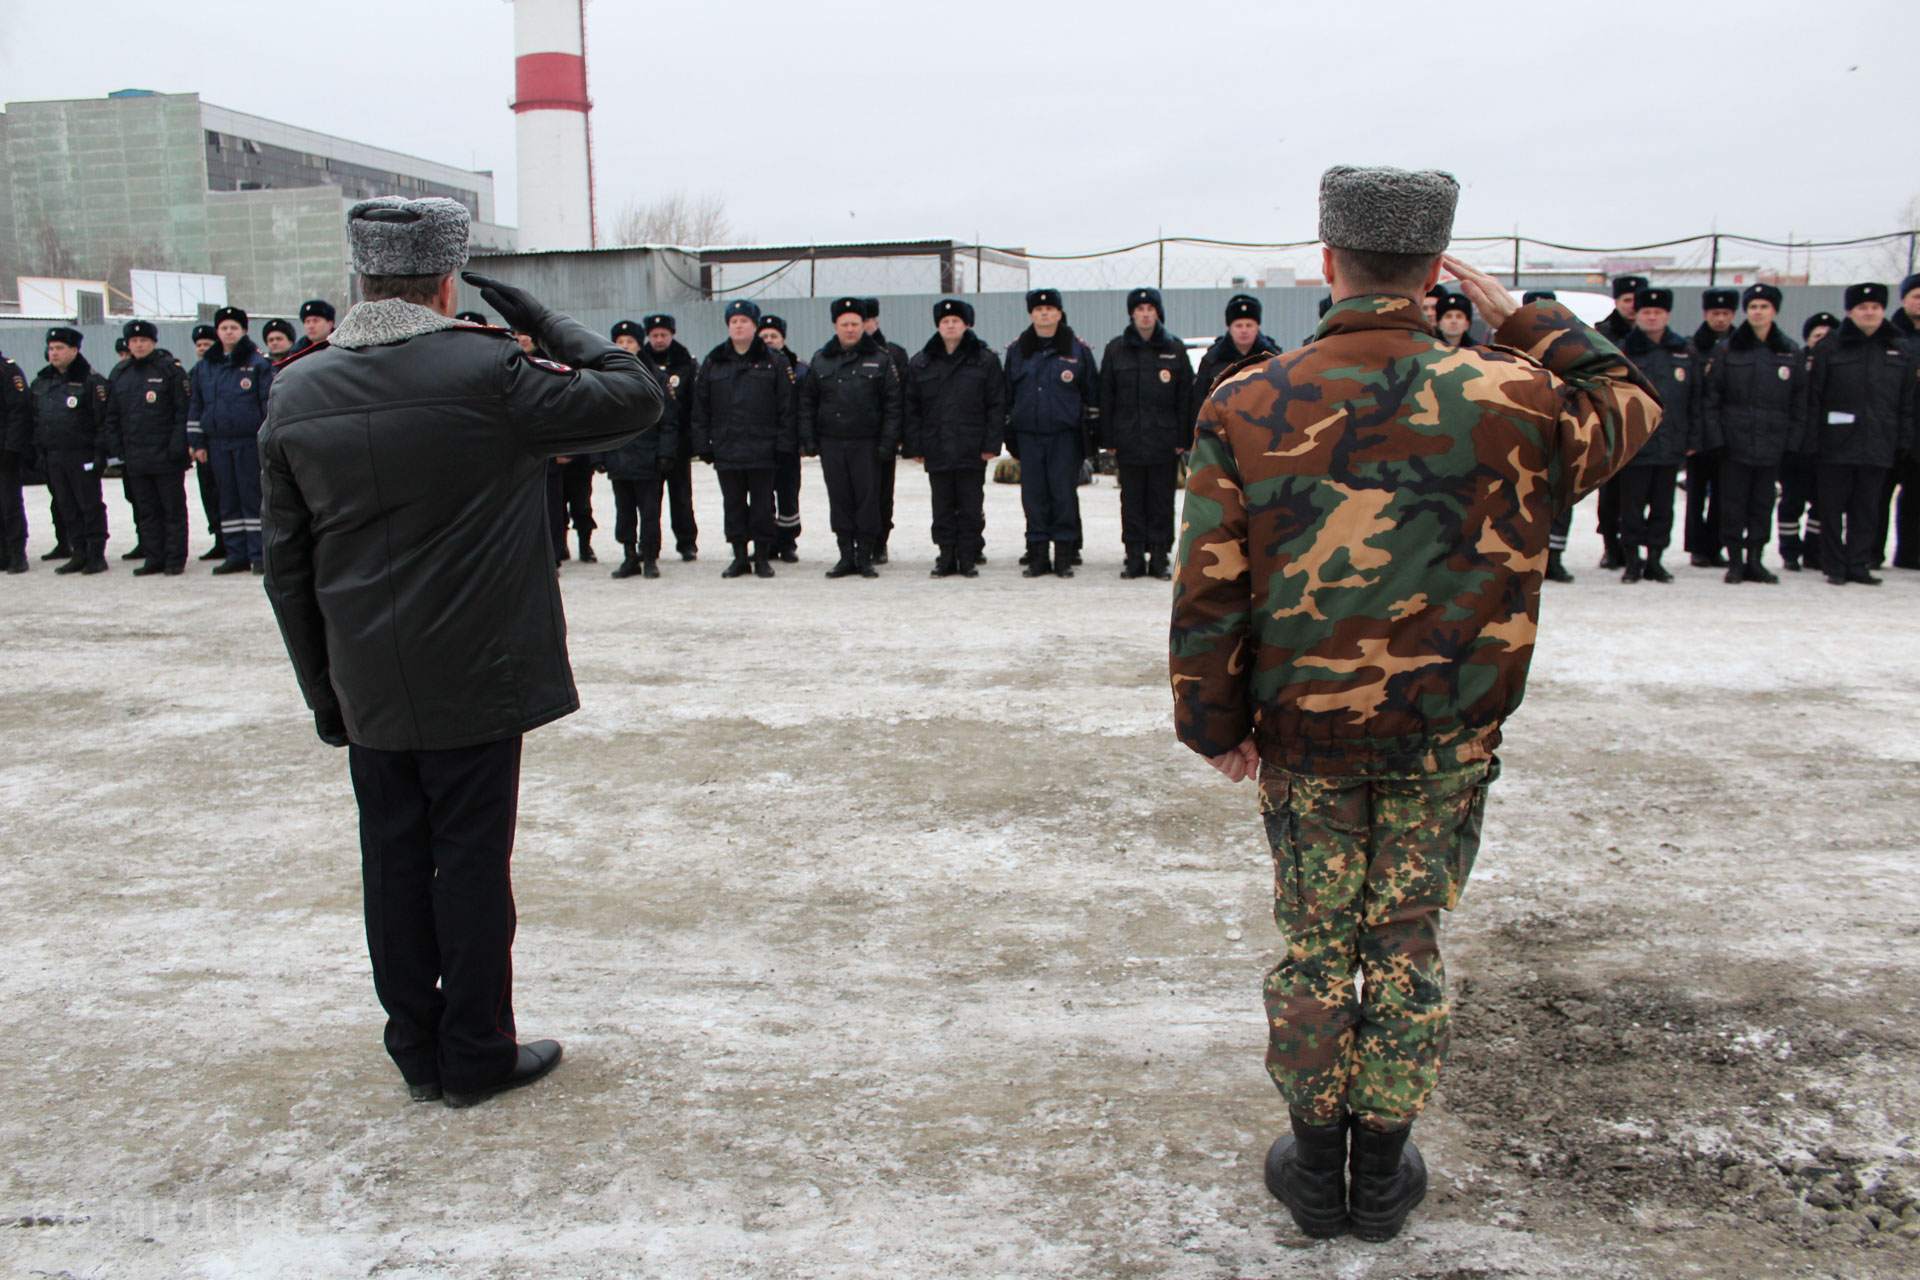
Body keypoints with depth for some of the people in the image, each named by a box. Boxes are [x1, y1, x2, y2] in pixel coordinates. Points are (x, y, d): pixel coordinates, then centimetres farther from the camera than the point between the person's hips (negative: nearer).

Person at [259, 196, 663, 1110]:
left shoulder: (296, 393, 3)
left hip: (369, 690, 5)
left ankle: (417, 1053, 25)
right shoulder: (486, 373, -14)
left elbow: (285, 561, 7)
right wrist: (547, 326, 4)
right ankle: (477, 1057, 17)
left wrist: (322, 688, 14)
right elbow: (634, 399, -6)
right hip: (475, 682, -4)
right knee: (472, 861, 5)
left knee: (394, 865, 13)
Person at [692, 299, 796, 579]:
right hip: (725, 448, 3)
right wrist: (703, 445, 3)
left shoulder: (774, 362, 3)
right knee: (733, 504, 7)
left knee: (762, 504, 2)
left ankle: (762, 557, 12)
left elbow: (786, 406, 1)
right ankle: (740, 557, 15)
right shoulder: (713, 363, 10)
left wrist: (783, 443, -6)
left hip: (762, 448, -2)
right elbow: (700, 407, 10)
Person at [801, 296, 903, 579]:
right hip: (831, 442, 3)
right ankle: (847, 556, 11)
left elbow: (893, 404, 0)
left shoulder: (880, 359, 2)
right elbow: (807, 401, 12)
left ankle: (866, 556, 7)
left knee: (868, 498, -2)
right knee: (839, 500, 4)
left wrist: (888, 441, -8)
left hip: (867, 443, -2)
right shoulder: (821, 360, 10)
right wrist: (808, 438, 3)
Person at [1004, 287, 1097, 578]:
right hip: (1028, 436, 2)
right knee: (1033, 495, 3)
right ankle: (1037, 556, 11)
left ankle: (1064, 555, 6)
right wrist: (1008, 432, 10)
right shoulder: (1017, 351, 11)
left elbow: (1092, 393, 8)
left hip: (1065, 436, -2)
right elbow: (1007, 394, 15)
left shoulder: (1078, 350, 5)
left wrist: (1092, 431, 3)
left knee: (1064, 494, -2)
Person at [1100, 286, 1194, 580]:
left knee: (1161, 502, 3)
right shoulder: (1116, 350, 6)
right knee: (1132, 502, 4)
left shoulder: (1175, 350, 6)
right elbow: (1106, 398, 6)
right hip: (1128, 442, 1)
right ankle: (1134, 556, 11)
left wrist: (1182, 440, -1)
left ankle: (1159, 557, 10)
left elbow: (1185, 399, 5)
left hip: (1164, 442, 0)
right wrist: (1108, 440, 0)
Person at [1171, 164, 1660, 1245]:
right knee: (1409, 944, 14)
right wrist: (1524, 321, 17)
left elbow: (1209, 592, -8)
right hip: (1447, 741, 0)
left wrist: (1217, 725, 4)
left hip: (1302, 738, 0)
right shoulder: (1512, 398, -9)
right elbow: (1629, 405, 14)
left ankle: (1317, 1164, 28)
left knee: (1315, 945, 15)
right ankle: (1384, 1171, 28)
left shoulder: (1247, 407, -10)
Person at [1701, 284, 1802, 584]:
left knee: (1763, 503, 6)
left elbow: (1799, 402, 9)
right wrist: (1714, 439, -6)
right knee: (1733, 503, 0)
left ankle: (1754, 560, 15)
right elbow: (1711, 398, 1)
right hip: (1734, 443, -2)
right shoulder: (1727, 350, 3)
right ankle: (1735, 562, 8)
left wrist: (1793, 441, 2)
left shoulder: (1791, 353, 7)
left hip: (1772, 444, 2)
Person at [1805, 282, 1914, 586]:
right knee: (1833, 509, 2)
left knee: (1867, 510, 7)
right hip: (1836, 445, -3)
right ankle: (1835, 567, 10)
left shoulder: (1898, 352, 11)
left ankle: (1859, 565, 14)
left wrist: (1904, 441, 6)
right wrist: (1810, 440, -10)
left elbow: (1906, 402, 13)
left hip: (1878, 447, 3)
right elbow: (1813, 398, -3)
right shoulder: (1830, 349, 0)